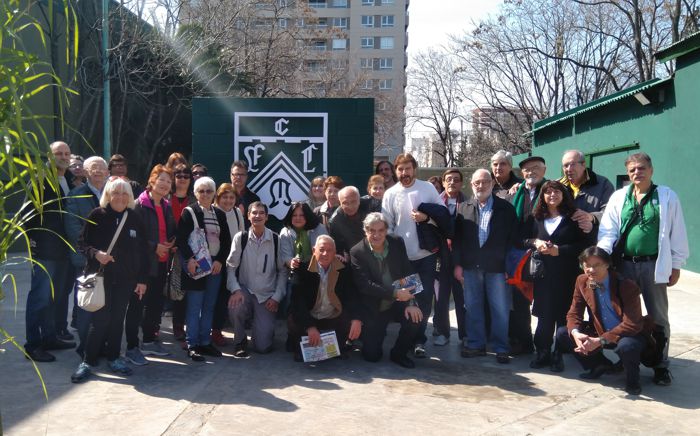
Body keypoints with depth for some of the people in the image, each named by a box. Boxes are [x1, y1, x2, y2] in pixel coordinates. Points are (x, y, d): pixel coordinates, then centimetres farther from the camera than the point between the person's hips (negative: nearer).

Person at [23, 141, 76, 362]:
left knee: (55, 296, 16)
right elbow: (28, 210, -13)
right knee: (40, 296, -3)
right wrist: (31, 238, -15)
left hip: (63, 249, 8)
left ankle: (49, 337, 28)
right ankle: (32, 344, 5)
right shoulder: (41, 179, -9)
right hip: (44, 249, -7)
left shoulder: (70, 179, 12)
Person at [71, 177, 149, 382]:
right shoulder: (97, 216, -2)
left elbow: (142, 251, 6)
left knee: (117, 318, 8)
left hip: (126, 278, 3)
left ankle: (113, 357, 22)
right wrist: (96, 253, -21)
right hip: (101, 276, -2)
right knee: (100, 319, -5)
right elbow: (83, 243, 0)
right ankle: (88, 361, 9)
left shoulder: (134, 219, 4)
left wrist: (142, 280, 4)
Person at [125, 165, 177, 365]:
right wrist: (154, 247, -16)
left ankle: (149, 341, 29)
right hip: (143, 262, -7)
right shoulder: (140, 204, -10)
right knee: (137, 304, -1)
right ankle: (132, 347, 6)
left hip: (161, 263, 8)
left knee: (156, 302, 15)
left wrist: (171, 245, 4)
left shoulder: (167, 207, 13)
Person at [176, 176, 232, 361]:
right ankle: (192, 345, 4)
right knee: (194, 306, -3)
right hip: (196, 264, -5)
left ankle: (205, 342, 18)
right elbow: (181, 238, -9)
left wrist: (220, 260, -3)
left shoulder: (219, 214, 13)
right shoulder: (189, 212, -1)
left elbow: (226, 240, 10)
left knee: (209, 305, 9)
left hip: (215, 265, 5)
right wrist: (189, 259, -20)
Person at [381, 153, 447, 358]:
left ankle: (418, 340, 19)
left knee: (424, 299, 5)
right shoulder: (390, 194, -1)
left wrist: (427, 217, -14)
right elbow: (387, 225, -1)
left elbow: (444, 213, 3)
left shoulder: (428, 188, 0)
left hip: (426, 253, 0)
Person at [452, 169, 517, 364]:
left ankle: (500, 348, 15)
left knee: (500, 309, 3)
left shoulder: (505, 208, 1)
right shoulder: (464, 208, 7)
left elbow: (512, 237, 0)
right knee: (472, 307, 9)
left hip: (497, 267, -2)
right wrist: (458, 264, 2)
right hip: (471, 266, 2)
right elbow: (457, 237, 6)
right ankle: (476, 344, 21)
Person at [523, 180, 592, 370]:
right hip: (543, 273, 2)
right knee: (544, 314, 4)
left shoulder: (574, 218, 0)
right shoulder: (535, 218, 10)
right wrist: (535, 243, -8)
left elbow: (585, 244, -5)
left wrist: (559, 250, -14)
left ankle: (559, 355, 13)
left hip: (566, 274, -2)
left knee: (563, 314, 2)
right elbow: (523, 239, 14)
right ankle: (543, 353, 15)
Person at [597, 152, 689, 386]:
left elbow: (677, 233, 1)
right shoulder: (618, 197, 5)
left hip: (654, 265, -2)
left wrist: (676, 266, 0)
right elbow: (608, 230, 0)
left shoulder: (667, 196, -1)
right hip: (625, 264, 2)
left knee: (658, 317, 8)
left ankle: (661, 365, 20)